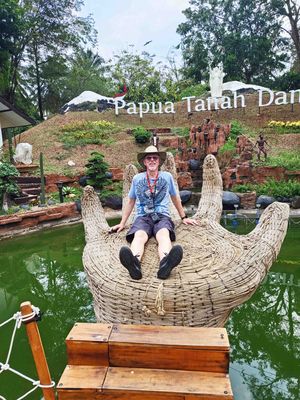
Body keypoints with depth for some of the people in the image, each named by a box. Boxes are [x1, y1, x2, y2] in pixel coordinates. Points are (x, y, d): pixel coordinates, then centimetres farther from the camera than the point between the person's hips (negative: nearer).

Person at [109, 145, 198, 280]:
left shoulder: (167, 176, 11)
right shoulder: (137, 178, 11)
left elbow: (175, 198, 23)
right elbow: (131, 202, 21)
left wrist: (184, 217, 28)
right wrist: (122, 223, 19)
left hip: (162, 216, 0)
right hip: (143, 217, 0)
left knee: (164, 234, -36)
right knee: (139, 236, -35)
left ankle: (165, 263, -67)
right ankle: (134, 263, -66)